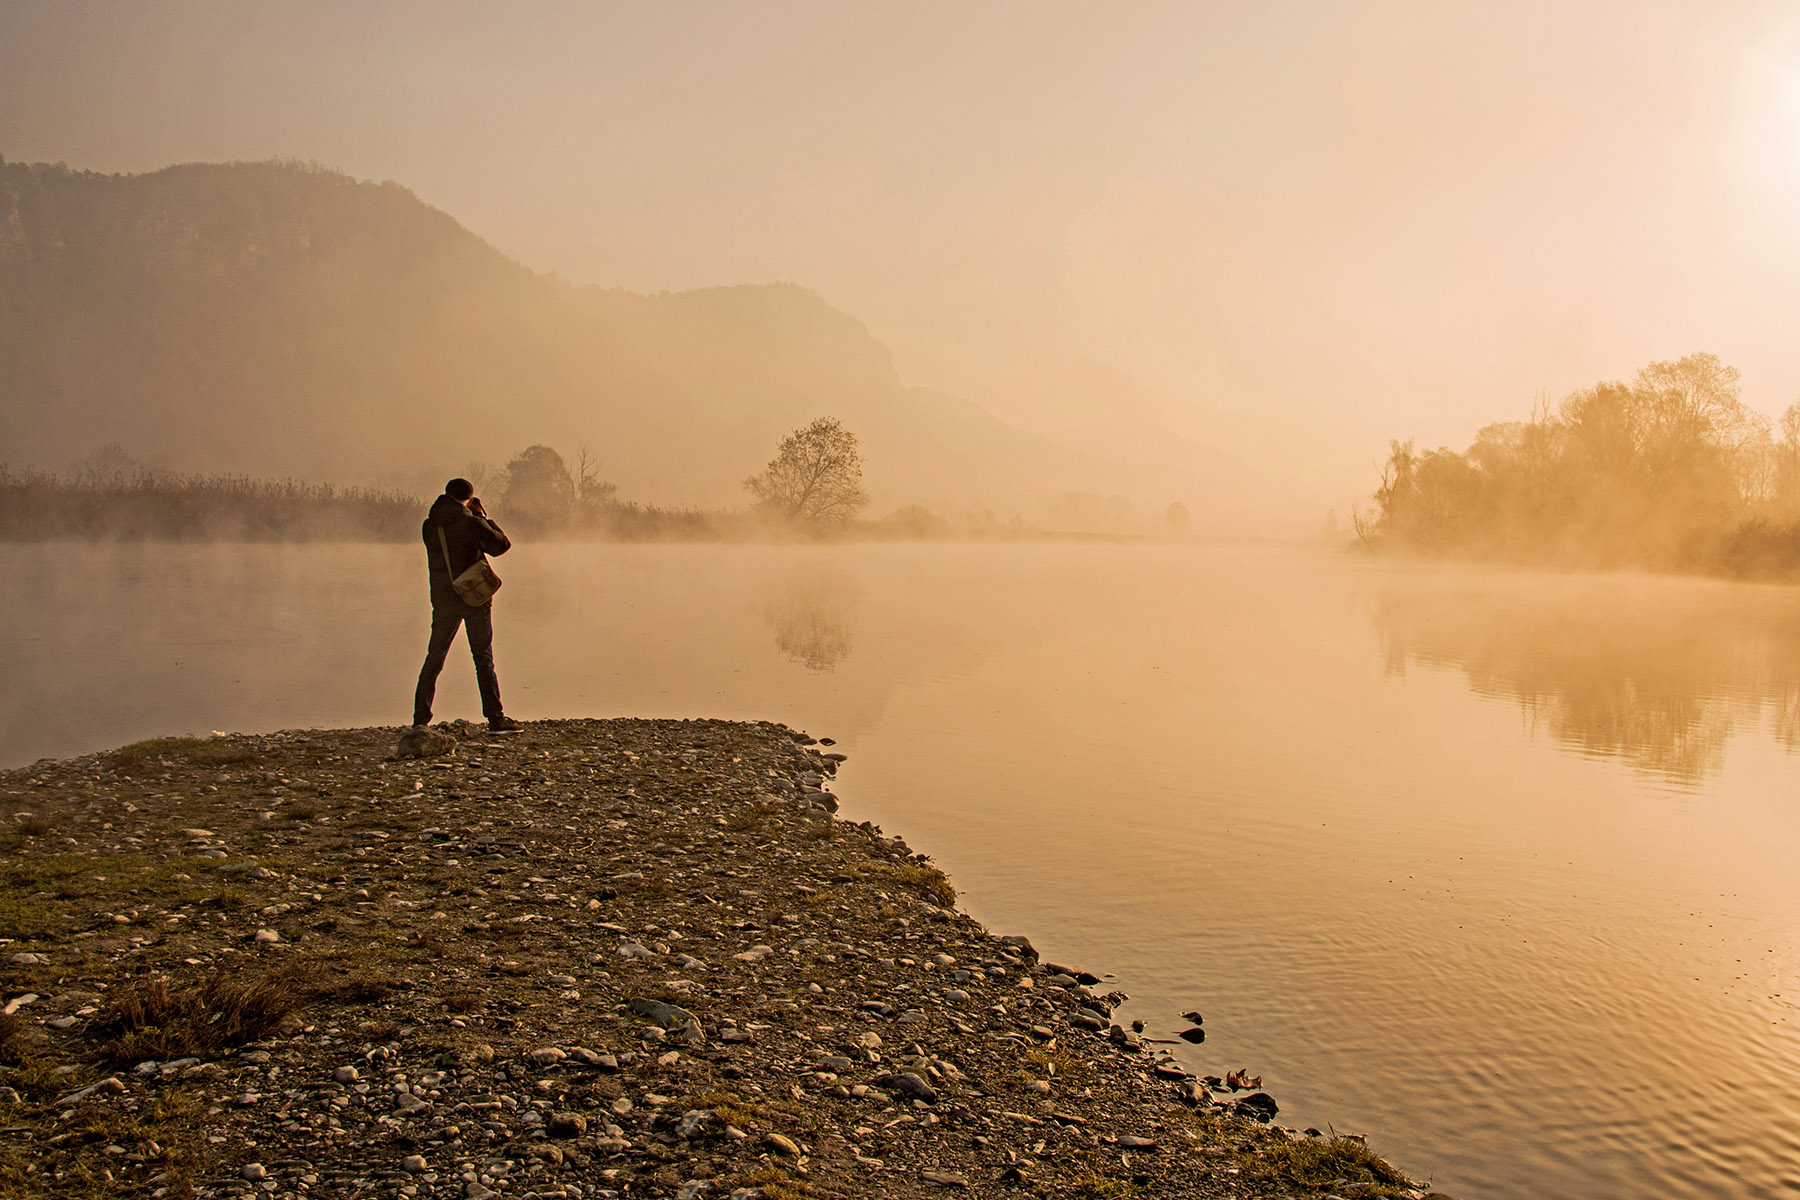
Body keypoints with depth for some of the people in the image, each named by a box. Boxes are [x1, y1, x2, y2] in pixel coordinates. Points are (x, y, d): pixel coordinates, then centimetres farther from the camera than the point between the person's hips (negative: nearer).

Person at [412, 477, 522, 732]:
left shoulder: (429, 526, 2)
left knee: (434, 659, 11)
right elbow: (501, 544, -3)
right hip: (474, 598, -4)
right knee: (483, 658, 0)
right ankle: (495, 717, -2)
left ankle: (420, 718, 12)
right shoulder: (473, 523, -11)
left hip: (443, 601, 4)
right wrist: (486, 520, 8)